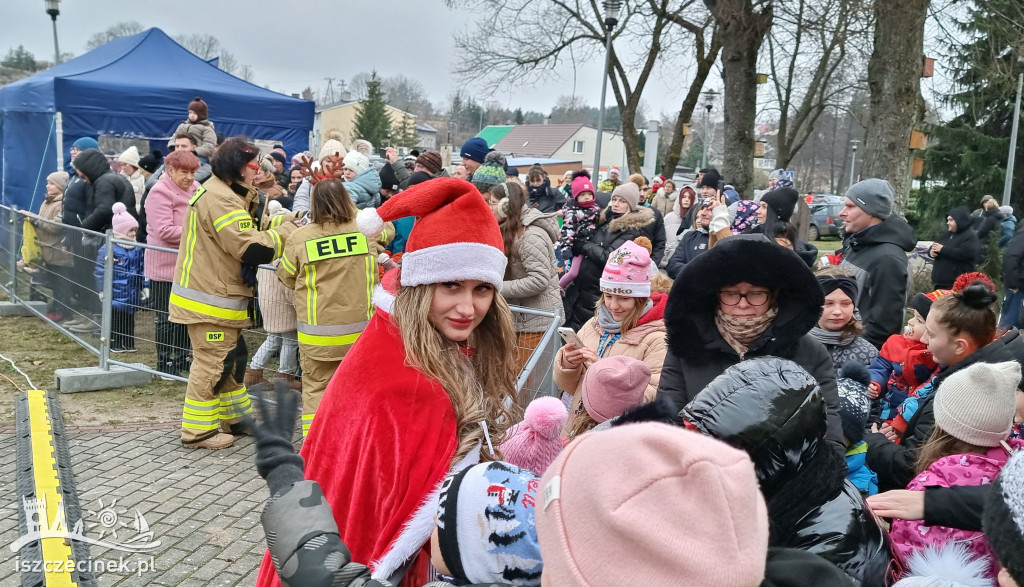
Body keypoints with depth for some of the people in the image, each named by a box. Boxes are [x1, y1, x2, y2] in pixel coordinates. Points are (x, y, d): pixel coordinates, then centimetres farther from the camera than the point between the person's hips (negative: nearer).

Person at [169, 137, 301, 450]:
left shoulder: (222, 192, 12)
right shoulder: (221, 199, -22)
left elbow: (245, 230, 12)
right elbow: (253, 249, -27)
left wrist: (281, 221, 0)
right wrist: (286, 231, -14)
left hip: (215, 296, 11)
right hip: (210, 300, -11)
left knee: (231, 357, 19)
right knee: (211, 363, -1)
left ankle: (236, 417, 32)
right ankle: (198, 430, 10)